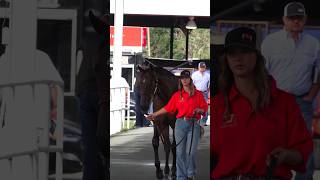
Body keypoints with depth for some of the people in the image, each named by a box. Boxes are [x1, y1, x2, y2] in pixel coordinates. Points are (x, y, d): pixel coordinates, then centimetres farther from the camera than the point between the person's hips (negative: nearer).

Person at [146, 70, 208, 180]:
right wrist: (154, 115, 11)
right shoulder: (177, 95, 8)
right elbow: (168, 108, 11)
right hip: (180, 123, 2)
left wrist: (199, 110, -15)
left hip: (194, 124, -2)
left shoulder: (198, 94, 4)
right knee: (180, 151, 3)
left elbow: (204, 109, 6)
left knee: (191, 152, -4)